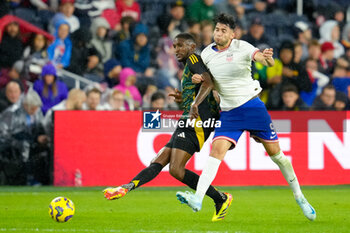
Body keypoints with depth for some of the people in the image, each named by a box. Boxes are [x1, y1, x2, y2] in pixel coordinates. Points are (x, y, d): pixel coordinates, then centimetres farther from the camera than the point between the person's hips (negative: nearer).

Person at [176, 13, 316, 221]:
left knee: (275, 153, 4)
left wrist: (267, 58, -50)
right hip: (229, 112, 3)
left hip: (253, 106, -3)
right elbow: (209, 84, 17)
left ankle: (299, 197, 21)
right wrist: (196, 103, 7)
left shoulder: (242, 47, -10)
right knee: (216, 150, -17)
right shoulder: (207, 54, 3)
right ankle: (198, 199, -29)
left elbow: (267, 61, -27)